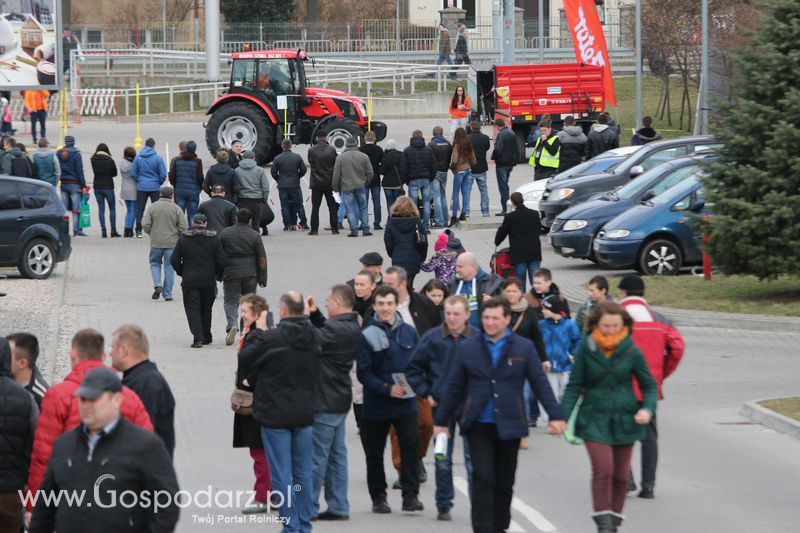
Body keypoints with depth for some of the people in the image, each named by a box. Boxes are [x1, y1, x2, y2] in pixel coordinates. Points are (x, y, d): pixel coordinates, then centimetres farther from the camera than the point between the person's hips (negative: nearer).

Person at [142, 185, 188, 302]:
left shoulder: (152, 207, -3)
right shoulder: (176, 209, -4)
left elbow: (145, 224, -8)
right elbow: (184, 227, -6)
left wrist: (151, 233, 11)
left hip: (156, 242, 0)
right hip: (172, 243, 0)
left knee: (155, 263, 18)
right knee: (169, 266, 8)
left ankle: (157, 285, -5)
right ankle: (167, 294, 8)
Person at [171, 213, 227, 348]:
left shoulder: (183, 238, -3)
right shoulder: (214, 239, -1)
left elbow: (174, 260, -2)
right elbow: (222, 261, -4)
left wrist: (181, 272, 15)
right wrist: (219, 275, 13)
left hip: (189, 281, -2)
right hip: (209, 281, 2)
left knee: (192, 308, -2)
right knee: (206, 309, 17)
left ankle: (198, 338, -18)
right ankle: (206, 337, 26)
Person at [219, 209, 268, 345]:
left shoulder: (224, 234, 0)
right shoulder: (254, 235, -1)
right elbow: (262, 259, -2)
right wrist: (262, 278, 4)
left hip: (231, 274, -1)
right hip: (250, 274, 1)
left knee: (231, 302, 1)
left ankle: (231, 325, -23)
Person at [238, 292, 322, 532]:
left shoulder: (271, 339, -20)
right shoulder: (316, 338, 0)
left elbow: (244, 359, -7)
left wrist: (257, 332, 5)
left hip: (276, 415, -5)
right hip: (305, 413, 5)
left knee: (282, 474, 1)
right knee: (303, 471, 13)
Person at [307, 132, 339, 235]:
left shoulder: (311, 150, -9)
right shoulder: (332, 150, -8)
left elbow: (310, 163, 2)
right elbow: (336, 164, 1)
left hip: (316, 183, 0)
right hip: (329, 182, 0)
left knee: (315, 207, 4)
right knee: (332, 206, 7)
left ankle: (314, 229, 1)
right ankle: (334, 228, 5)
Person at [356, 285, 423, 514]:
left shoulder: (408, 332, 5)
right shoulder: (367, 335, -7)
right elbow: (363, 373, -11)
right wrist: (387, 389, -22)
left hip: (406, 403, 2)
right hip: (376, 405, -2)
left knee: (410, 447, -9)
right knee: (374, 452, 7)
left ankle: (410, 495, -4)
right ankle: (378, 497, 19)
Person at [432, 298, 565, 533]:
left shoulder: (524, 348, 2)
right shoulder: (468, 348, 3)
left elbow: (540, 384, 0)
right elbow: (454, 388, 8)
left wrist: (555, 415, -8)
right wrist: (442, 421, 10)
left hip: (509, 425, 1)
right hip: (478, 425, -1)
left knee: (504, 482, 10)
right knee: (483, 478, -10)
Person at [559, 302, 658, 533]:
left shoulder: (631, 351, -3)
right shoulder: (586, 349, -5)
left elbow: (649, 386, 5)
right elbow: (574, 386, 0)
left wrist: (647, 409, -13)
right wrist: (563, 414, -10)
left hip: (624, 419, 2)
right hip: (595, 419, -2)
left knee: (620, 475, 8)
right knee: (603, 469, -16)